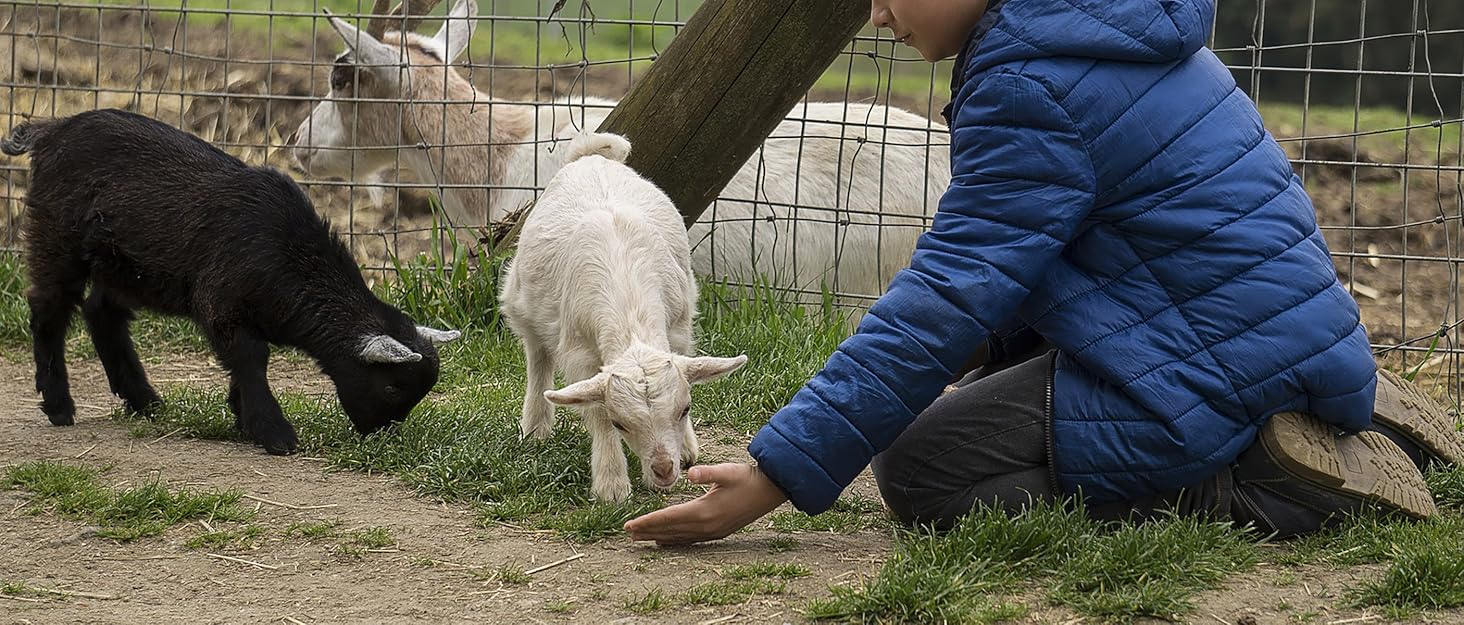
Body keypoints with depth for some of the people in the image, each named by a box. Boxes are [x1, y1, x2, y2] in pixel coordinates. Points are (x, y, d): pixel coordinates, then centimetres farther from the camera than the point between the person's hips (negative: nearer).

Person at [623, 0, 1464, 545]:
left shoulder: (1034, 85, -18)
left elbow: (944, 301, -21)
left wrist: (776, 474, -20)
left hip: (1217, 366, -10)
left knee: (917, 464, -3)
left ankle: (1255, 487, -12)